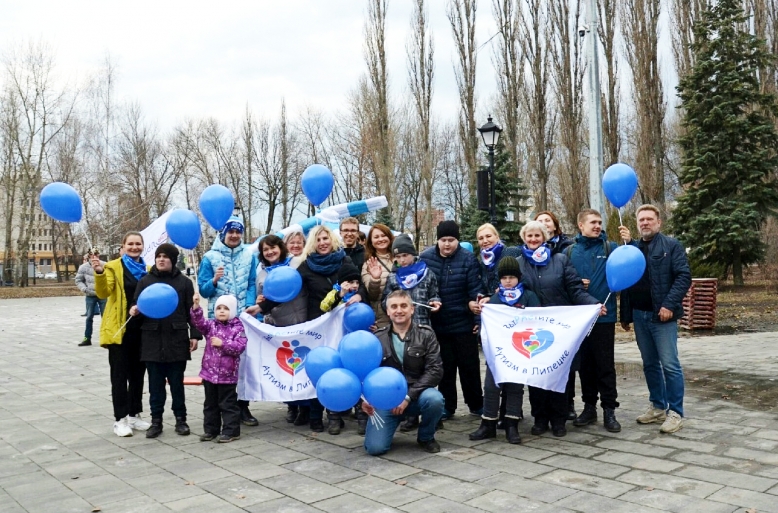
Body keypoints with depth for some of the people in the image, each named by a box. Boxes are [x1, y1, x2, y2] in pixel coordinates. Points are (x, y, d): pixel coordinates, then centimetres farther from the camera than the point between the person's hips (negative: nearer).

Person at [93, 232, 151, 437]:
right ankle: (121, 419, 6)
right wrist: (99, 273, -33)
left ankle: (135, 415, 21)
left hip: (142, 330, 5)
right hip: (119, 329, -4)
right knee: (120, 374, 1)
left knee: (137, 373, 11)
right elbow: (103, 293, -16)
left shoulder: (147, 269, 11)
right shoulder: (114, 267, -3)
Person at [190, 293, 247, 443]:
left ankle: (231, 431, 10)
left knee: (228, 404, 3)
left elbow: (239, 347, -14)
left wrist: (222, 343, -20)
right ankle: (210, 429, 25)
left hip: (227, 374, -4)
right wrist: (196, 306, -27)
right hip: (209, 372, 4)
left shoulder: (237, 328, -5)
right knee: (210, 403, 14)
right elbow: (198, 322, -13)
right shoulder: (211, 325, 5)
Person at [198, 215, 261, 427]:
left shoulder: (249, 255, 6)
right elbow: (203, 290, -1)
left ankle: (243, 406, 17)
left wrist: (250, 305, -14)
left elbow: (252, 284, 2)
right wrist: (214, 280, -20)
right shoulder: (210, 257, 1)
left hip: (244, 317, 1)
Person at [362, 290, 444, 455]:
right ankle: (394, 422, 19)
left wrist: (408, 396, -19)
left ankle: (426, 437, -1)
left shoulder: (426, 335, -2)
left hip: (417, 396, 0)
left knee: (434, 398, -34)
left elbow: (435, 370, -11)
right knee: (375, 448, -17)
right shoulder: (378, 338, 1)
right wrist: (366, 397, -18)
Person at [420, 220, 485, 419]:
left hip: (463, 322, -1)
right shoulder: (426, 257, -5)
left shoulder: (468, 259, -10)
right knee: (445, 366, 13)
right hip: (438, 323, 2)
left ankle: (476, 404, 27)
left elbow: (475, 289, -10)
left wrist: (479, 317, -13)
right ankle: (447, 406, 25)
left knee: (469, 365, 11)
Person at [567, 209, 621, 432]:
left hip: (604, 315, -2)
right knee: (585, 363, 11)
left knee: (605, 364, 2)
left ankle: (609, 410, 11)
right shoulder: (569, 251, 6)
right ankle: (589, 407, 22)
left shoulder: (610, 248, 2)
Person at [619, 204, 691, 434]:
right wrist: (625, 315, 10)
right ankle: (658, 406, 24)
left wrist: (670, 304, -20)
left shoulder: (671, 245, -1)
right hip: (639, 315, 6)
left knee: (670, 365, -5)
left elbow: (684, 276, -10)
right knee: (650, 364, 13)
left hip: (662, 314, -5)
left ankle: (675, 412, 3)